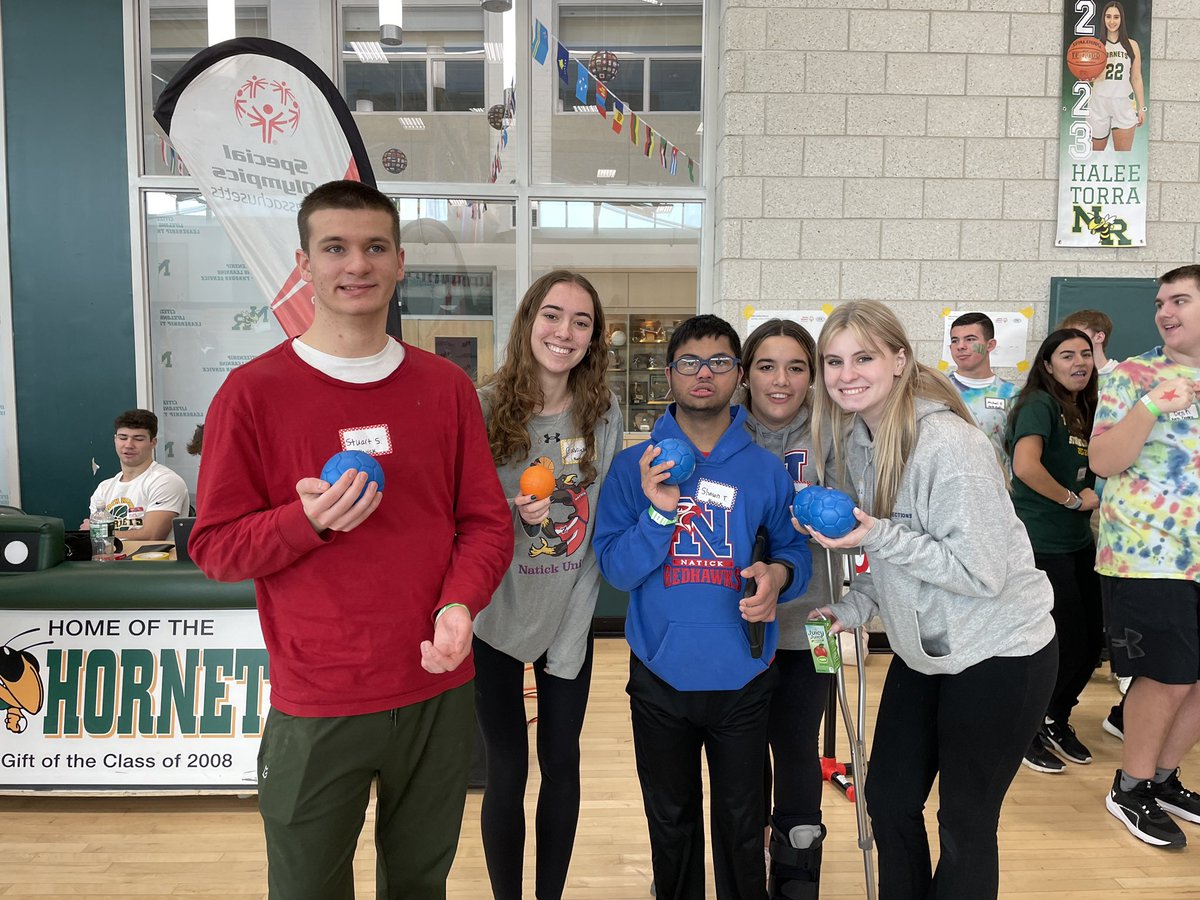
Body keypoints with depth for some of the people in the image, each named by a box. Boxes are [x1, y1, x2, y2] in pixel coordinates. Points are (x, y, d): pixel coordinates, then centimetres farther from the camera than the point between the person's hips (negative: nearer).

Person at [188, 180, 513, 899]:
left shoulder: (446, 386, 2)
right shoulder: (253, 391, -7)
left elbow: (488, 521, 3)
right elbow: (215, 546, -4)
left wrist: (459, 604, -15)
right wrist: (307, 521, -22)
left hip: (440, 693, 3)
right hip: (316, 709, -2)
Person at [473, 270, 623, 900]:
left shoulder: (603, 415, -2)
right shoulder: (485, 407, -11)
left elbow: (604, 520, 6)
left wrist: (579, 606, -2)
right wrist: (515, 512, -23)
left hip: (569, 618, 3)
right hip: (499, 618, -2)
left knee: (561, 764, 14)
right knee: (506, 772, 8)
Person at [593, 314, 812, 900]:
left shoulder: (766, 470, -3)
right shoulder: (633, 466, -5)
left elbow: (796, 548, 3)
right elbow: (615, 569, -10)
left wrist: (778, 573, -19)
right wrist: (659, 510, -26)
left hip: (742, 676, 0)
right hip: (660, 674, 0)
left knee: (741, 823, 18)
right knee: (671, 821, 21)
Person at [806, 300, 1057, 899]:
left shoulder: (947, 444, -25)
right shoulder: (855, 435, -2)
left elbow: (983, 572, -25)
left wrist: (877, 536, -31)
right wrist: (855, 607, -2)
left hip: (996, 654, -7)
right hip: (922, 649, 7)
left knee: (965, 825, 8)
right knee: (888, 799, 16)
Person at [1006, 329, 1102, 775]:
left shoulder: (1082, 409, 13)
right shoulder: (1040, 404, -13)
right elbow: (1026, 466, -28)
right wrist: (1073, 500, -16)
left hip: (1077, 541, 9)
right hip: (1041, 544, -8)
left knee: (1092, 638, 12)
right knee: (1067, 643, -3)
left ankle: (1058, 721, 31)